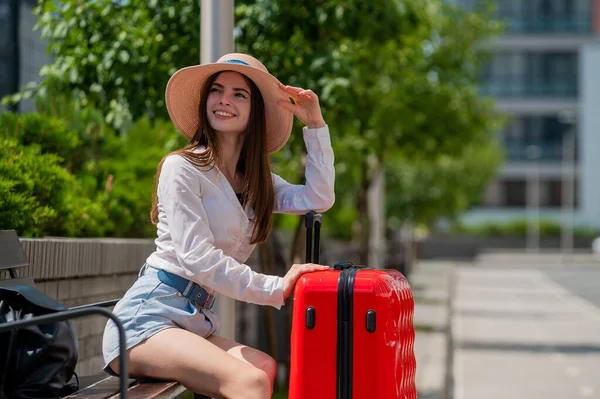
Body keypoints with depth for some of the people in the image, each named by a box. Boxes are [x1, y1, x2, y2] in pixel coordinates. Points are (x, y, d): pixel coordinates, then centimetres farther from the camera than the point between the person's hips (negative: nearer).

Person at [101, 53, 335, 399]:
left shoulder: (258, 181, 18)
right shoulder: (182, 168, -5)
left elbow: (319, 199, 3)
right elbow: (196, 257, -14)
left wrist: (315, 124, 6)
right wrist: (275, 288, -17)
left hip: (195, 324, 7)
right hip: (147, 316, -7)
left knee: (268, 369, -25)